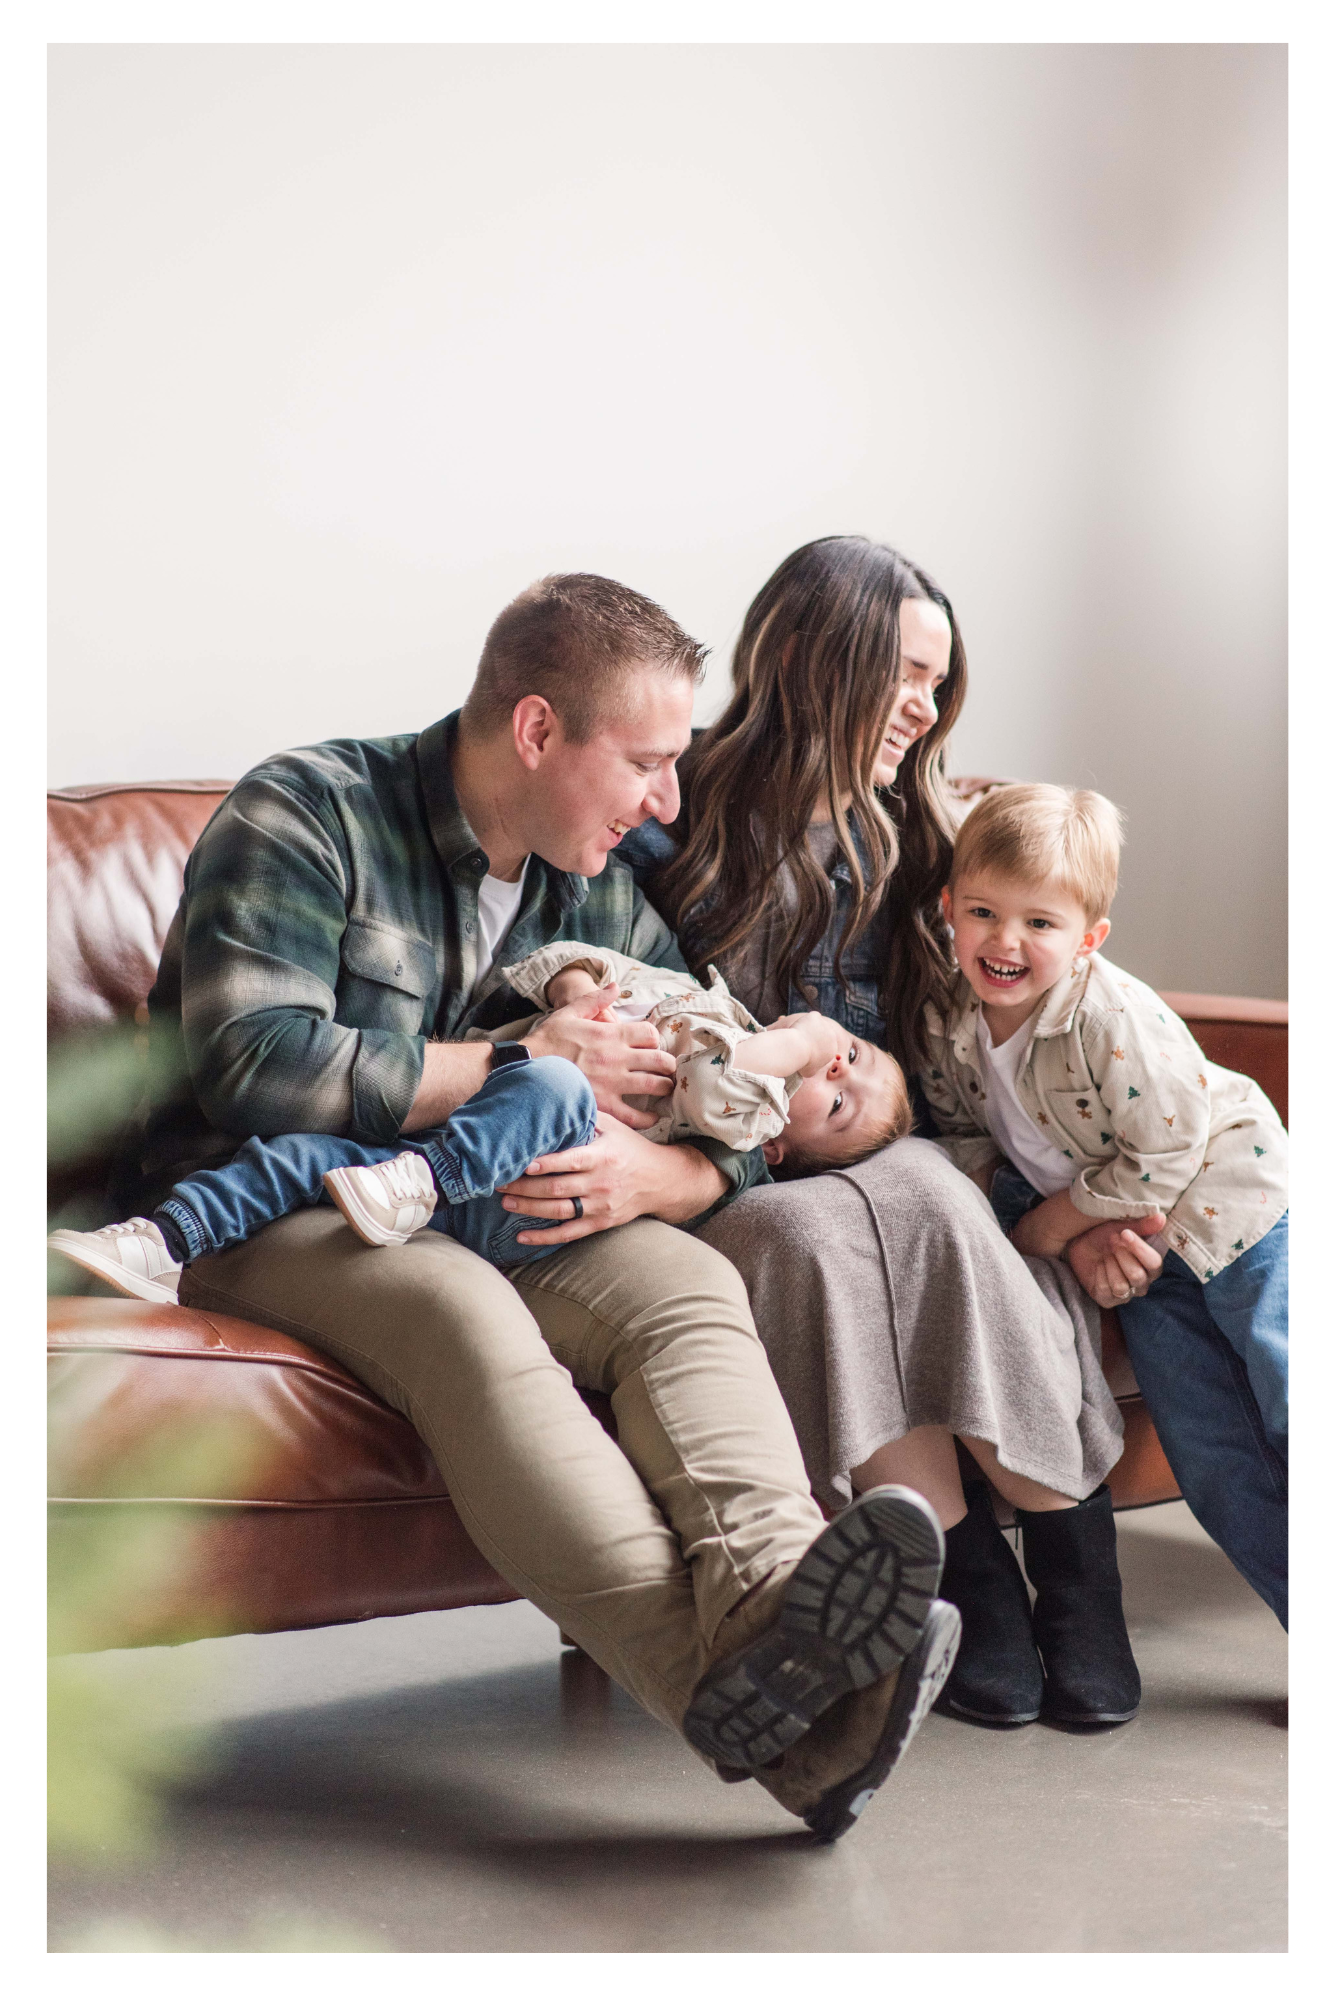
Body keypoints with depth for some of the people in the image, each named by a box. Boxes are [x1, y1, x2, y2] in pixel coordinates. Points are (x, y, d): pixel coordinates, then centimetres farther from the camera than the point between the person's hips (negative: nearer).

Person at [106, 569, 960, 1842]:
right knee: (461, 1309, -37)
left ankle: (772, 1588, -52)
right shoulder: (305, 816, -8)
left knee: (688, 1282, -23)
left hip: (485, 1216, 6)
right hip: (257, 1216, -5)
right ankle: (731, 1686, -51)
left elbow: (734, 1129, 8)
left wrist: (647, 1175, -19)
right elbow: (257, 1064, -22)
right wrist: (528, 1062, -13)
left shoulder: (607, 898, 12)